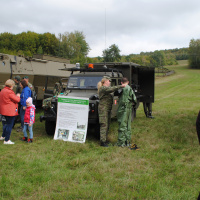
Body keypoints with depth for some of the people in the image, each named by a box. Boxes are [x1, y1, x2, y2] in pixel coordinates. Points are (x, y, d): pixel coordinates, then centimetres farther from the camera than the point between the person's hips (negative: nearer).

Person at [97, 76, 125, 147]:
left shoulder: (107, 88, 20)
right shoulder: (103, 88, -12)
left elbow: (114, 92, 17)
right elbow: (112, 89, -26)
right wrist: (120, 86, -23)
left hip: (108, 109, 10)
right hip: (103, 109, -10)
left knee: (107, 125, 13)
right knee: (104, 125, -11)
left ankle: (104, 139, 21)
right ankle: (102, 142, -9)